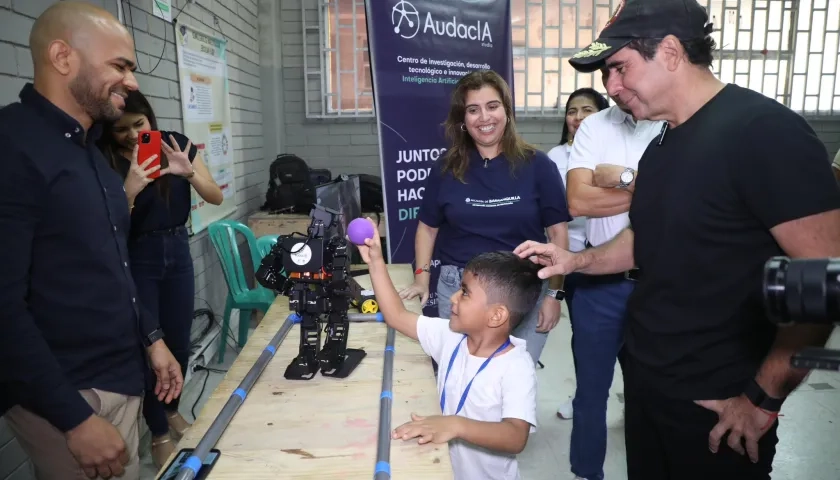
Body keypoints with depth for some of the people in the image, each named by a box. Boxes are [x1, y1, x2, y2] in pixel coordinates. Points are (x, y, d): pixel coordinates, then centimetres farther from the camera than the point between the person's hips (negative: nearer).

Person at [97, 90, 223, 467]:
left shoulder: (176, 144, -4)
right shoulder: (104, 161, -12)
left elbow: (216, 197, -5)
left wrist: (188, 171, -24)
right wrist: (130, 191, -31)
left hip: (177, 251, 3)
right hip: (135, 259, -3)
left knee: (179, 341, 12)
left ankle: (172, 410, 38)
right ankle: (159, 434, 21)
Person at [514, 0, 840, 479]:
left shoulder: (763, 130, -19)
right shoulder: (661, 147, 7)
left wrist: (764, 396, -17)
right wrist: (575, 260, 0)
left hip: (715, 401, -7)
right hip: (646, 380, 8)